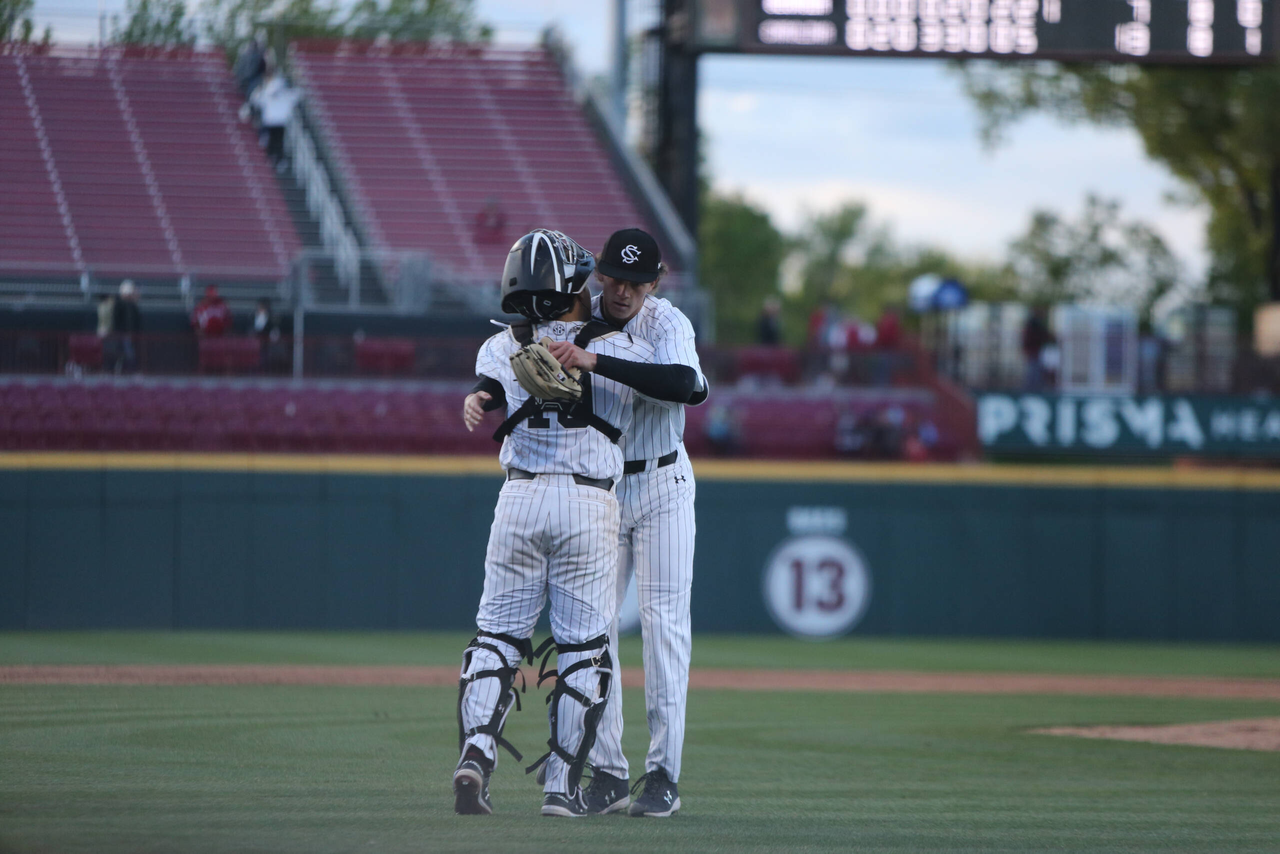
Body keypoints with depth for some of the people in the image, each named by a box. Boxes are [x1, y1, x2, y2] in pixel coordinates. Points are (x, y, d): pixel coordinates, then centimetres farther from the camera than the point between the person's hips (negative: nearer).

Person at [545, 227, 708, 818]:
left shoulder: (668, 324, -15)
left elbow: (688, 385, -35)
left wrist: (596, 362, -44)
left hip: (662, 486, -3)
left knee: (663, 622, -6)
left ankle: (664, 774, -4)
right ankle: (606, 772, 6)